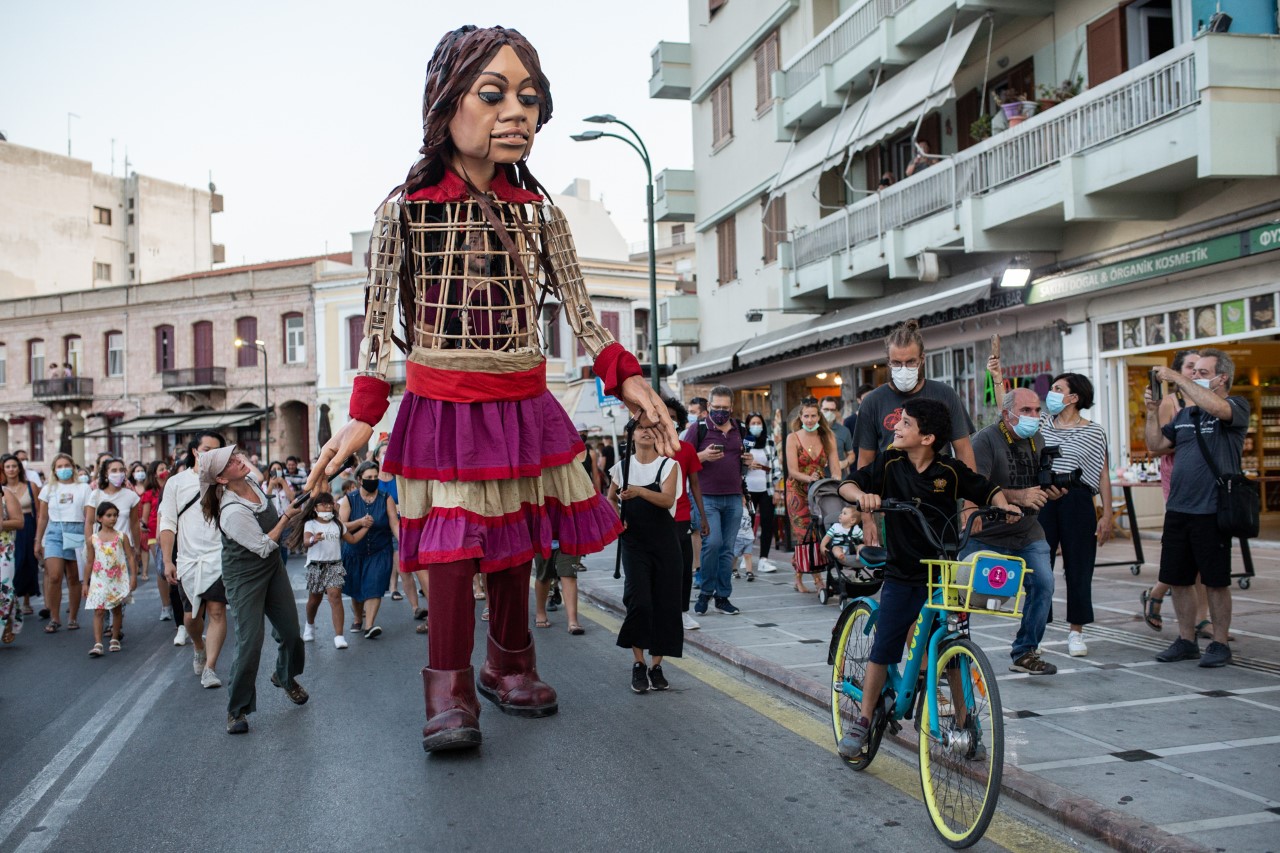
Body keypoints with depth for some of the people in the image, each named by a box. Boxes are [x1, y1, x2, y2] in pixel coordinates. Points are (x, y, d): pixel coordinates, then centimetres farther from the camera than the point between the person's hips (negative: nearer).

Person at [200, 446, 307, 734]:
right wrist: (287, 516, -16)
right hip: (245, 577, -7)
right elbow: (264, 546, -20)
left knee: (290, 630, 10)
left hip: (273, 567, 7)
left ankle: (285, 676, 40)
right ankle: (237, 709, 8)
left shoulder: (252, 482, -6)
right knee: (250, 642, -9)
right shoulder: (232, 512, -29)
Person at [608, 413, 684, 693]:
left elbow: (668, 499, -17)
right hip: (634, 541, 0)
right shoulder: (622, 466, 5)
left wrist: (639, 491, -33)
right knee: (638, 599, -12)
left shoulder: (669, 465, -1)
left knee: (664, 601, 1)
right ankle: (638, 664, 0)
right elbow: (611, 498, 20)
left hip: (664, 542, 0)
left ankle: (656, 665, 13)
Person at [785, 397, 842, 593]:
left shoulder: (827, 438, 7)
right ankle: (799, 579, -2)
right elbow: (792, 470, -9)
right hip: (798, 492, -2)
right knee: (802, 534, -8)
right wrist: (809, 478, -27)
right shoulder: (793, 438, -1)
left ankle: (817, 578, 0)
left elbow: (835, 467, -1)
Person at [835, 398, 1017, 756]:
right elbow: (847, 484, -7)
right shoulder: (889, 464, -5)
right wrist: (862, 495, -28)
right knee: (883, 651, 3)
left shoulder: (951, 470, -5)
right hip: (901, 576, 1)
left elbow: (986, 489, 7)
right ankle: (863, 720, 17)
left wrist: (1004, 506, -12)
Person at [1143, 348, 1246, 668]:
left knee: (1216, 581, 3)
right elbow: (1157, 444, 12)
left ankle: (1220, 643, 15)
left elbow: (1215, 406, -24)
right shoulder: (1185, 414, 16)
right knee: (1178, 579, 10)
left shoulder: (1237, 407, -2)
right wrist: (1152, 412, 0)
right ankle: (1186, 641, 21)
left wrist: (1176, 378, -20)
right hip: (1178, 509, 6)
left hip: (1212, 511, -6)